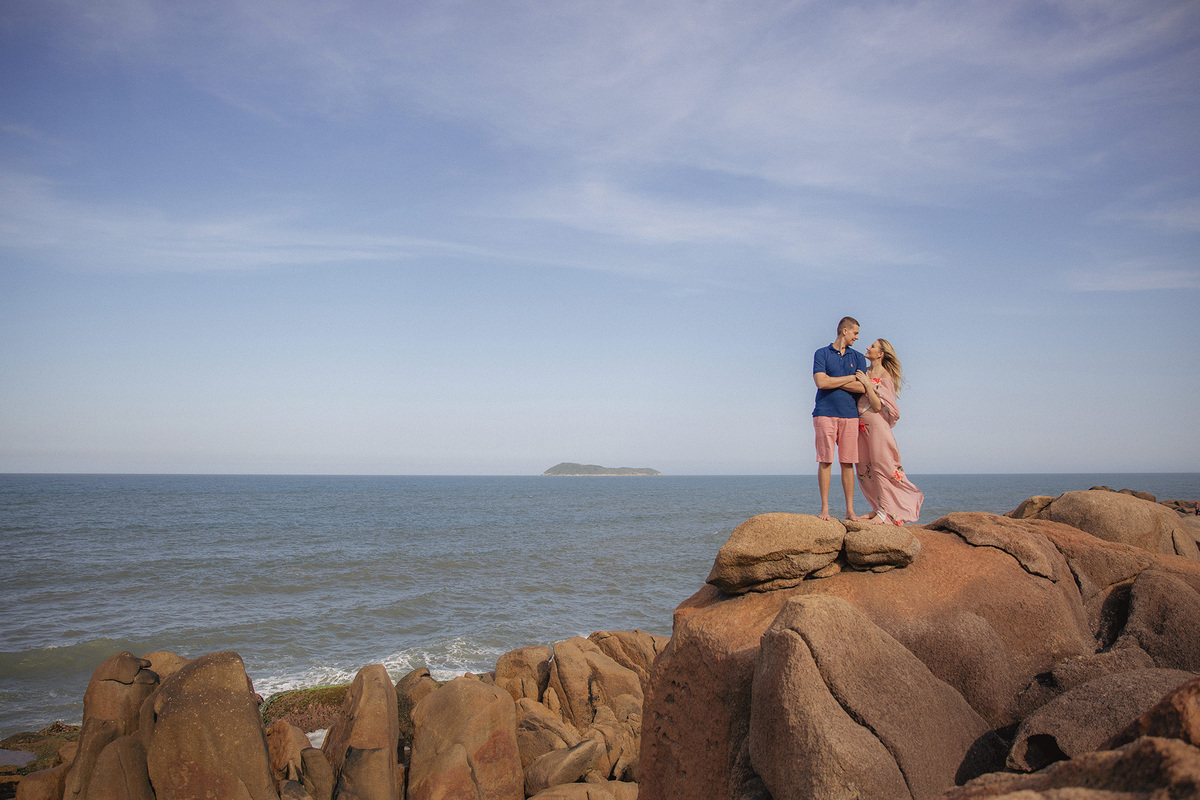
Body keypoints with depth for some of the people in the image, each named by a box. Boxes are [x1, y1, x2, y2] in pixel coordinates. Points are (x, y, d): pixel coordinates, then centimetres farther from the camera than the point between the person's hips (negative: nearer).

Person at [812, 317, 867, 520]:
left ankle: (850, 509, 4)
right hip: (825, 414, -3)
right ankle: (824, 508, -1)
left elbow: (862, 388, 2)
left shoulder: (858, 357, 16)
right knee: (825, 461, -5)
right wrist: (852, 377, -2)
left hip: (850, 415, 3)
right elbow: (820, 382, -9)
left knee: (847, 462, 1)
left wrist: (833, 381, -2)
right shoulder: (822, 354, 7)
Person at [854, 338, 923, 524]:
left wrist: (867, 383, -15)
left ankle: (885, 511, -2)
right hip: (861, 425, 7)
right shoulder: (865, 373, 14)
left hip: (876, 424, -7)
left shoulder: (885, 377, -6)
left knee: (881, 466, -5)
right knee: (864, 469, 7)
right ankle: (879, 507, 15)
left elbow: (878, 406, -14)